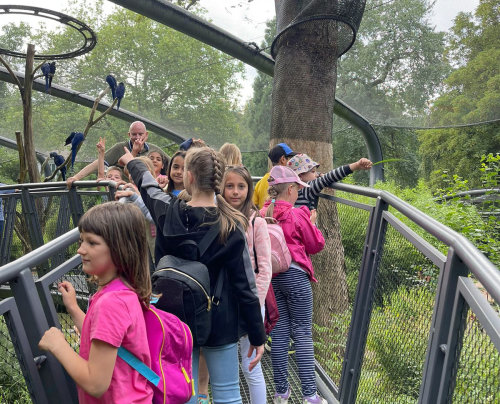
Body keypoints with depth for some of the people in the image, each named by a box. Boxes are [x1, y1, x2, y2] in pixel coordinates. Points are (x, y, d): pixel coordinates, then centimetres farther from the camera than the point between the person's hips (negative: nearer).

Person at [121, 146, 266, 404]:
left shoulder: (167, 213, -9)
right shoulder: (230, 226, -15)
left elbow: (147, 184, 15)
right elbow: (245, 285, -12)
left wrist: (131, 162, 37)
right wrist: (257, 336, -3)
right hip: (219, 324, -2)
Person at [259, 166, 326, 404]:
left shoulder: (263, 214, 3)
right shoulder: (298, 215, -11)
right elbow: (316, 245, -2)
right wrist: (312, 223, 14)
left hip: (270, 276, 5)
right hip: (295, 275, -5)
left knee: (279, 332, 10)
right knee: (302, 333, 1)